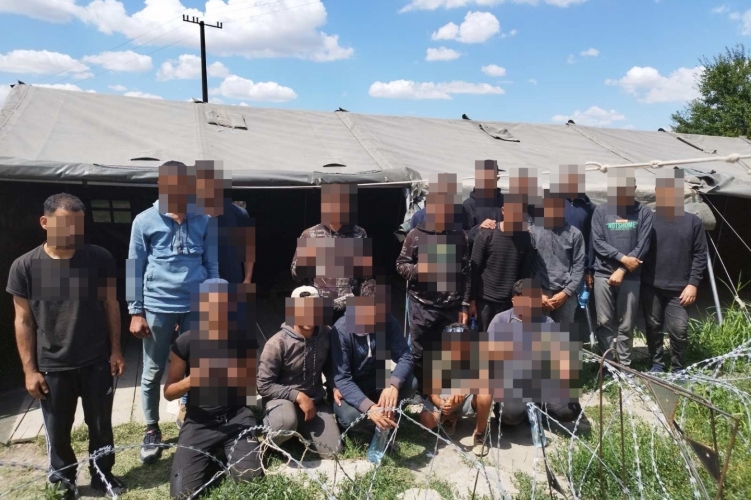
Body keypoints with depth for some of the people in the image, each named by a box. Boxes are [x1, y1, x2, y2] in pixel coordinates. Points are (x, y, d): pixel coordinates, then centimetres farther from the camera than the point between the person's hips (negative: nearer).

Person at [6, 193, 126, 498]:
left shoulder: (100, 259, -6)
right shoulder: (25, 266, -7)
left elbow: (110, 306, 1)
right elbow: (23, 320, -3)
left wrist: (115, 350, 0)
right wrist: (29, 369, -4)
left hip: (97, 362, 1)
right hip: (52, 367, 0)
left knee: (101, 425, 14)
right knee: (57, 432, 13)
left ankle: (102, 475, 36)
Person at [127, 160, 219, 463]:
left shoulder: (203, 221, 1)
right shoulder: (145, 221, -3)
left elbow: (212, 265, 7)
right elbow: (135, 268, 0)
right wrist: (135, 312, -3)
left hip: (196, 307, 1)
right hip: (158, 307, -1)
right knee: (153, 373, 10)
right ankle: (152, 430, 28)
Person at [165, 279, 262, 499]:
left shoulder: (243, 339, -2)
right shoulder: (185, 342, -6)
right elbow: (168, 393, -2)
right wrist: (190, 381, -23)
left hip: (237, 418, 0)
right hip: (199, 422, 0)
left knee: (250, 479, -21)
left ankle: (227, 454, 14)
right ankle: (211, 458, 16)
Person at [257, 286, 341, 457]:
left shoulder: (326, 334, -6)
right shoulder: (277, 344, -21)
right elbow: (264, 386, -17)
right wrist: (298, 396, -22)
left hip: (315, 399, 5)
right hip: (281, 398, -5)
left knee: (331, 451, -5)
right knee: (287, 423, -40)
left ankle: (301, 426, 22)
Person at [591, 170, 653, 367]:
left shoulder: (643, 213, 2)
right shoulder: (601, 212, 3)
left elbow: (643, 246, -4)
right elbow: (597, 242, -3)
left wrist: (622, 270, -10)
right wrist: (622, 258, -13)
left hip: (630, 277, 0)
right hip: (603, 274, 0)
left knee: (626, 325, 6)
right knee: (604, 322, 5)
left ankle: (624, 365, 18)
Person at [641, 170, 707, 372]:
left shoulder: (692, 221, 2)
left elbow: (700, 255, 2)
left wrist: (693, 283, -4)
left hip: (679, 289, 0)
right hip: (651, 287, 1)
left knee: (679, 330, -2)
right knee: (653, 327, 10)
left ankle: (678, 369, 16)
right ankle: (656, 363, 27)